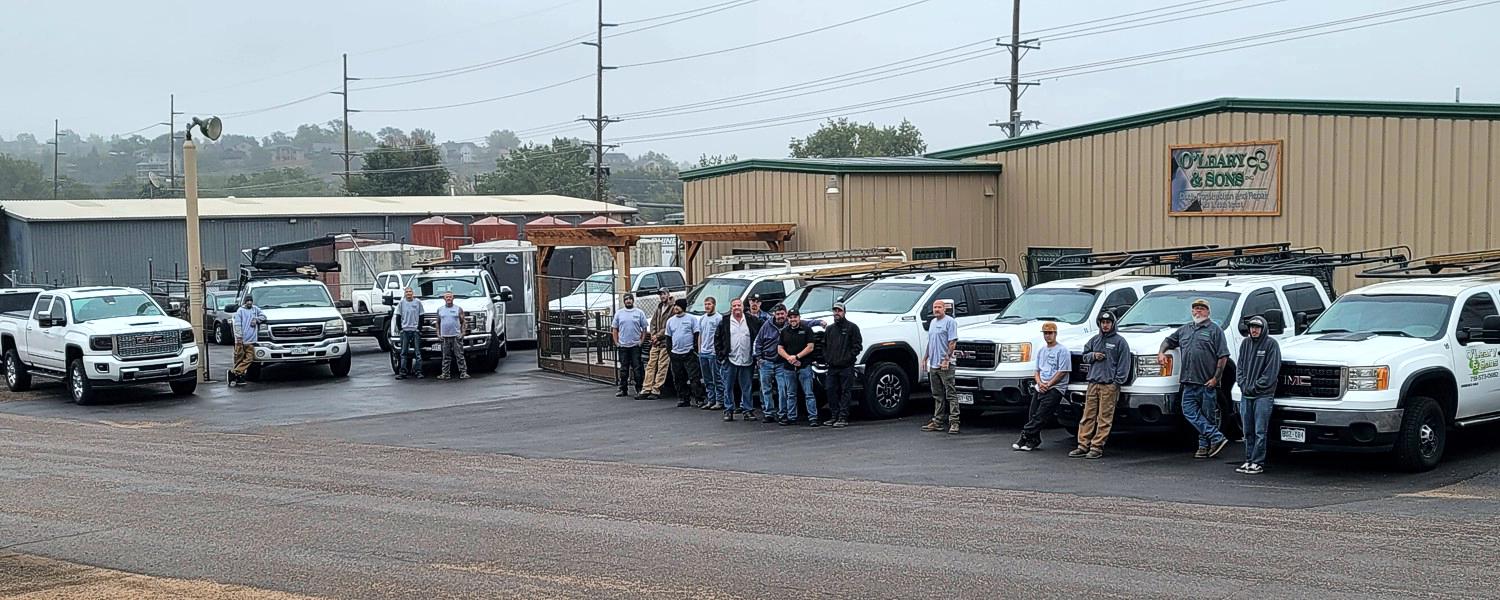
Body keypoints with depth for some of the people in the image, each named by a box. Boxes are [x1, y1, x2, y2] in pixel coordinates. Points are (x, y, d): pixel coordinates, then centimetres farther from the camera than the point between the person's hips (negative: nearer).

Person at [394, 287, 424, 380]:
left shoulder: (418, 302, 3)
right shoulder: (401, 303, 6)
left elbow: (421, 317, 5)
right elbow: (398, 317, 9)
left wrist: (419, 329, -3)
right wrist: (400, 329, 0)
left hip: (416, 330, -1)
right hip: (405, 330, 1)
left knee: (417, 352, -1)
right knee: (404, 352, 2)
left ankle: (418, 371, 2)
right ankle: (403, 372, 3)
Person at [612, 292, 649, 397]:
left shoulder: (639, 313, 3)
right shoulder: (619, 313, 9)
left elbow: (644, 328, 4)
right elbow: (614, 329, 11)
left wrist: (641, 341, -5)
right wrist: (616, 342, 2)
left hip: (635, 346, -2)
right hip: (622, 346, 2)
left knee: (637, 369, -2)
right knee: (623, 369, 6)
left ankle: (639, 389, 3)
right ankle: (623, 390, 12)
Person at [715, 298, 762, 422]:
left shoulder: (752, 321, 4)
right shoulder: (724, 322, 3)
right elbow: (717, 338, 7)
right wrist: (720, 354, 1)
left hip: (747, 360, 0)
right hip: (730, 360, 0)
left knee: (747, 388, 5)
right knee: (728, 387, 4)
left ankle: (747, 410, 11)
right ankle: (728, 410, 11)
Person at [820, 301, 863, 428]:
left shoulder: (852, 327, 1)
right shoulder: (829, 329, 18)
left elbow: (857, 345, -4)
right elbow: (824, 345, 26)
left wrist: (848, 357, -12)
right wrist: (826, 357, 10)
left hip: (846, 367, -6)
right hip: (832, 367, 6)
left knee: (845, 392, -6)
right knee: (832, 392, 6)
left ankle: (843, 418, -6)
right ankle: (835, 416, 14)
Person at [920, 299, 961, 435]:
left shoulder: (950, 322, -7)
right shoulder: (933, 322, 19)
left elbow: (952, 342, -13)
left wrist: (946, 359, -20)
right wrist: (924, 358, 20)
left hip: (945, 365, -9)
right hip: (933, 365, 9)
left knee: (950, 394, -8)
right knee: (937, 396, 12)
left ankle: (954, 422, -9)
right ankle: (938, 421, 16)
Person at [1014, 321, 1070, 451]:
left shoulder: (1062, 350, -3)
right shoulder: (1041, 351, 20)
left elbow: (1062, 372, -9)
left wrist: (1048, 384, -12)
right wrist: (1040, 383, -1)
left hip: (1055, 388, -7)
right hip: (1040, 388, 7)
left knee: (1040, 416, -15)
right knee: (1032, 415, -1)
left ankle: (1025, 438, -17)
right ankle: (1034, 441, 4)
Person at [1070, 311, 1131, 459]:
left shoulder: (1119, 341, 1)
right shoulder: (1094, 340, 16)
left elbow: (1124, 364, -3)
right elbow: (1084, 356, 24)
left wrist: (1118, 382, -10)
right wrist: (1093, 355, 1)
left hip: (1109, 385, -5)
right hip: (1093, 383, 5)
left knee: (1104, 419, -4)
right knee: (1087, 416, 4)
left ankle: (1097, 447, -3)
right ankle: (1083, 446, 6)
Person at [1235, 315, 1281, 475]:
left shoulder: (1271, 344, -5)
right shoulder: (1245, 343, 12)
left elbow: (1271, 371, -9)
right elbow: (1239, 366, 14)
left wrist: (1255, 387, -11)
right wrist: (1243, 384, -1)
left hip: (1263, 395, -6)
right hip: (1245, 395, 6)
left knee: (1260, 431, -5)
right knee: (1248, 432, 10)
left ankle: (1258, 463, -3)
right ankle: (1249, 460, 17)